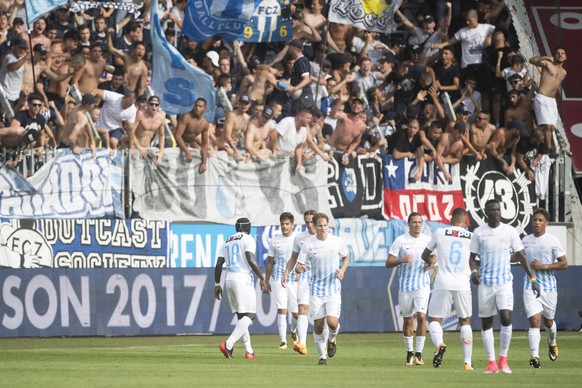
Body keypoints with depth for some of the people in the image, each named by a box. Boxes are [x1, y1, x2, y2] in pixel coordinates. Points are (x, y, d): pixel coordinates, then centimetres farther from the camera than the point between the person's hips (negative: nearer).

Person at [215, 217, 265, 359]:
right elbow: (250, 260, -15)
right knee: (249, 315, -9)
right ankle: (228, 344, -25)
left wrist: (217, 284, 19)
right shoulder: (248, 239, -2)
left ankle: (249, 351, 8)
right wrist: (262, 278, -9)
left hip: (229, 280, 7)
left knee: (241, 316, 12)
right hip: (243, 280, -7)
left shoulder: (227, 242, 18)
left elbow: (218, 265, 13)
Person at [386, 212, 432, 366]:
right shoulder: (400, 240, -2)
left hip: (422, 284, 0)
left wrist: (430, 264, -5)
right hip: (405, 285, 0)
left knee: (421, 316, -14)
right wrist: (401, 260, -22)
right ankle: (409, 352, 21)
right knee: (408, 319, 6)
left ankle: (418, 354, -10)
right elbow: (388, 263, -3)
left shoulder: (427, 240, 4)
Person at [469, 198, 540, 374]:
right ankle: (491, 362, 11)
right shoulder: (479, 232, 1)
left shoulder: (510, 231, 1)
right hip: (485, 283, 1)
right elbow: (472, 256, 7)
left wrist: (532, 279, 5)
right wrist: (474, 271, -15)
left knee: (506, 318, -17)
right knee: (486, 323, 3)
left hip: (505, 281, -1)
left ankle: (503, 359, -4)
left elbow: (521, 256, 7)